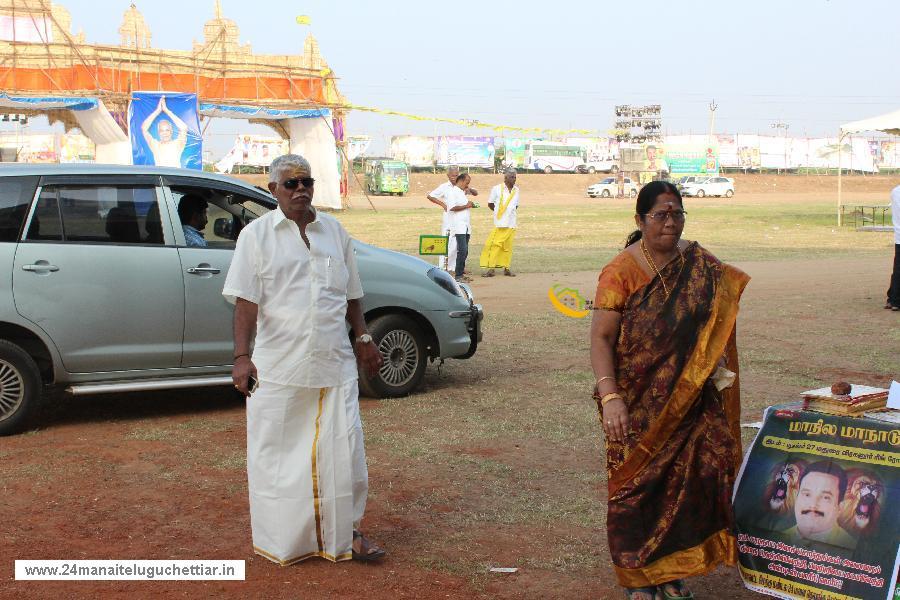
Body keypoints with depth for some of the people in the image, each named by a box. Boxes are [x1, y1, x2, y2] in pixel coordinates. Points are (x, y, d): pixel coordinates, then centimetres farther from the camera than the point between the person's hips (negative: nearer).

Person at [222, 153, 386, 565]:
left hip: (335, 364, 3)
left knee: (343, 450, 5)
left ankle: (346, 532, 19)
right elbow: (246, 300, -7)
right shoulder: (257, 235, 0)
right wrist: (242, 356, -15)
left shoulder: (334, 231, 11)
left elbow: (351, 295, 18)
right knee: (276, 454, 5)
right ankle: (282, 542, 19)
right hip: (278, 368, -3)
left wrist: (362, 339, 16)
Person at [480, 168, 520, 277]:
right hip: (499, 223, -4)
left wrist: (509, 212, 8)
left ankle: (506, 268, 12)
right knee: (494, 245, -7)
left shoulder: (517, 190, 9)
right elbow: (490, 204, 5)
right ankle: (491, 269, -6)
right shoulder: (497, 189, -4)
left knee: (508, 246, 6)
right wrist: (498, 211, 11)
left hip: (511, 223, 4)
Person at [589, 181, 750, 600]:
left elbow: (715, 325, 17)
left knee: (693, 478, 1)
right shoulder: (621, 271, -10)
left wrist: (717, 364, 1)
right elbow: (600, 338, -14)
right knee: (638, 483, 1)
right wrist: (609, 397, -23)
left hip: (693, 400, 4)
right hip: (640, 403, -4)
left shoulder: (700, 265, 5)